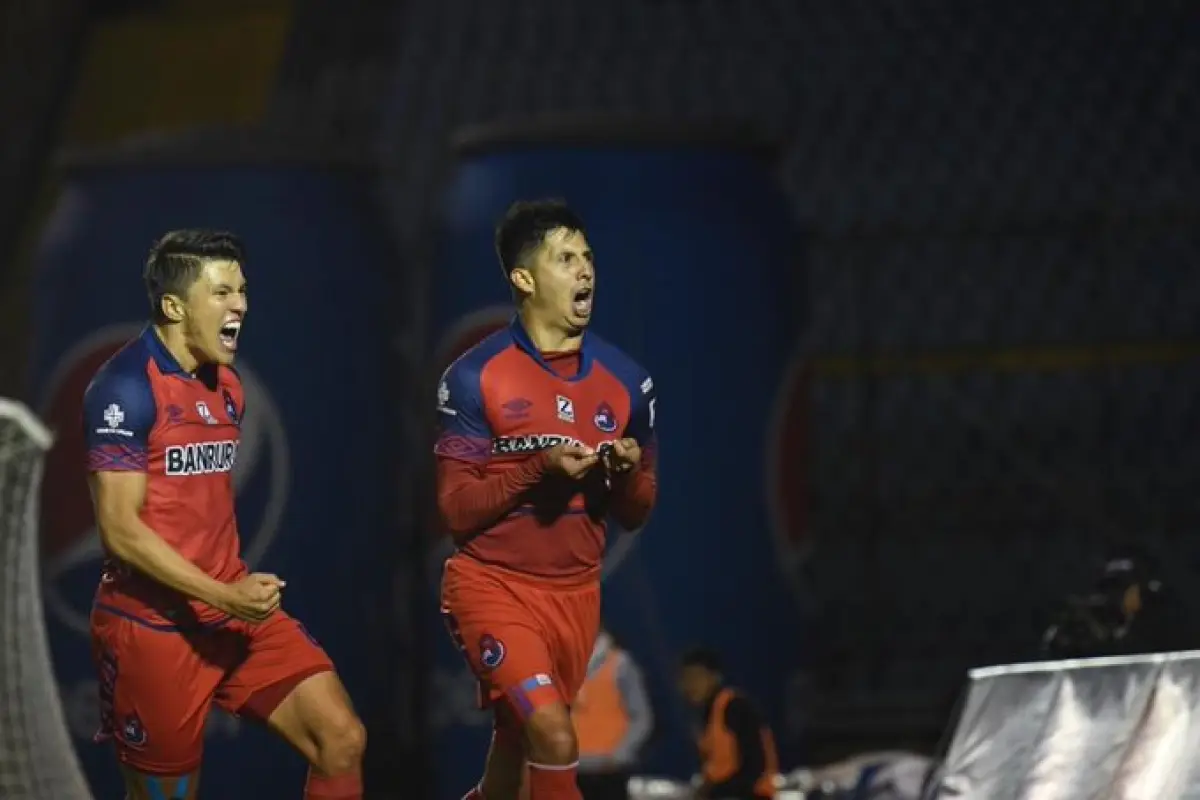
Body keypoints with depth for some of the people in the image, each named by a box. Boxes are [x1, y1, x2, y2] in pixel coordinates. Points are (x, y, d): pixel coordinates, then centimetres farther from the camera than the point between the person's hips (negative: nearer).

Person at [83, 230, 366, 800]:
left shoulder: (226, 385, 12)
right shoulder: (127, 388, -14)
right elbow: (119, 528, -19)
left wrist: (240, 593, 18)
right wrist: (222, 596, -22)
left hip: (236, 611, 7)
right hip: (153, 624, -7)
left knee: (342, 741, -5)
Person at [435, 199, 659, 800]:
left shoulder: (624, 381, 2)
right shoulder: (475, 378, -11)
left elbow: (635, 515, 10)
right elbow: (455, 509, -11)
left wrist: (628, 475, -14)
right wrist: (540, 469, -24)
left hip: (575, 593, 5)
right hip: (492, 586, -5)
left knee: (519, 748, 15)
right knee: (555, 740, -23)